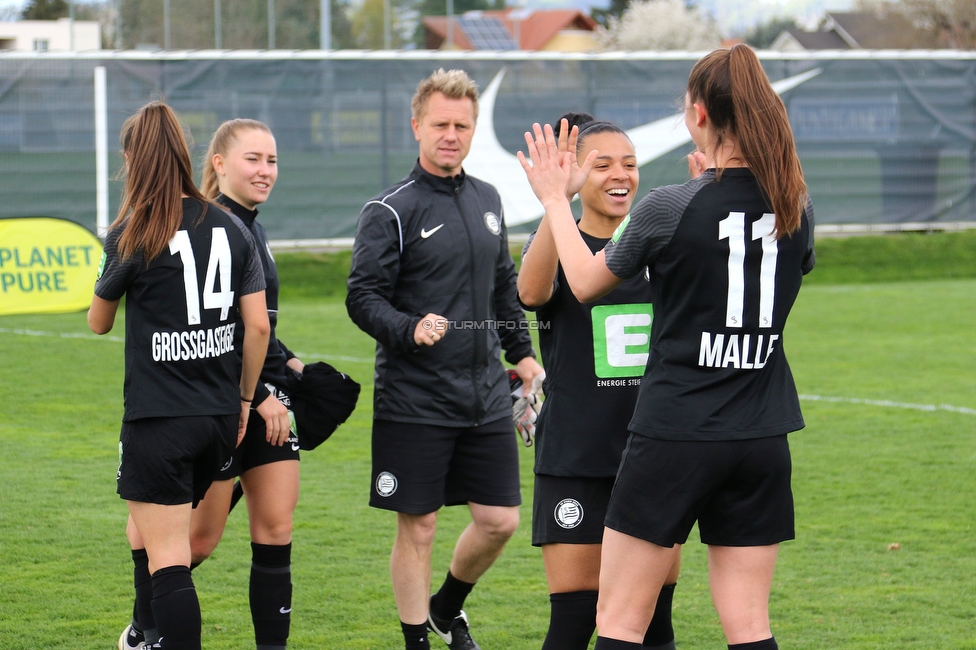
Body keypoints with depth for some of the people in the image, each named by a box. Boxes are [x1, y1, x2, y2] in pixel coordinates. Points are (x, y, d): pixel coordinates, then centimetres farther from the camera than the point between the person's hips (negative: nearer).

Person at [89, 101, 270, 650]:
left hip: (157, 417, -6)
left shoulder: (133, 233, -7)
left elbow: (98, 321, 7)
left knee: (166, 558, -5)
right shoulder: (231, 228, 4)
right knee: (147, 535, 24)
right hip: (219, 417, 6)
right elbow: (259, 325, 2)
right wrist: (243, 398, 13)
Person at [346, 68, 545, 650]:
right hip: (415, 400, -5)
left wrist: (522, 352, 20)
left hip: (486, 395, 5)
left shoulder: (487, 199, 12)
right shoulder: (392, 210, -8)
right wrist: (411, 330, -27)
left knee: (500, 520, 6)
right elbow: (363, 297, -11)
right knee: (418, 527, 0)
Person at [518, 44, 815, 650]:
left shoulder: (669, 209, -13)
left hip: (675, 434, -4)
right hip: (763, 438, 4)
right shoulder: (797, 208, -1)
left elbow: (587, 281, 2)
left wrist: (555, 199, 16)